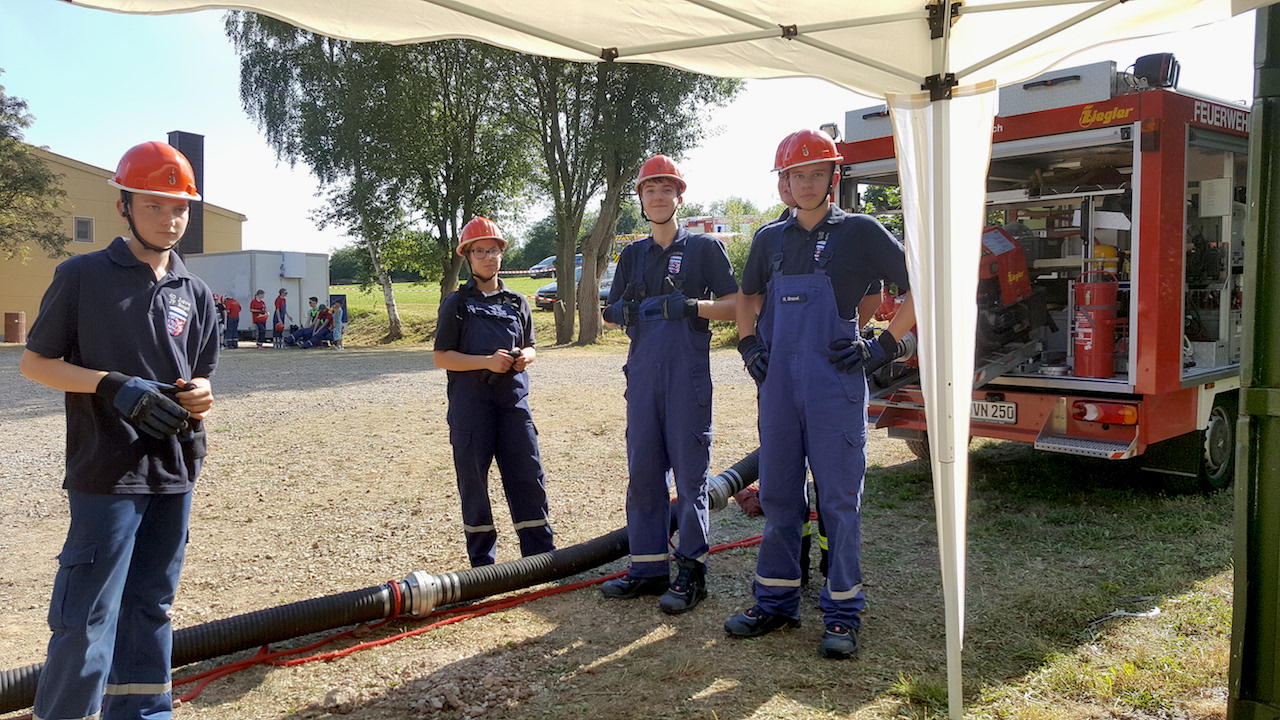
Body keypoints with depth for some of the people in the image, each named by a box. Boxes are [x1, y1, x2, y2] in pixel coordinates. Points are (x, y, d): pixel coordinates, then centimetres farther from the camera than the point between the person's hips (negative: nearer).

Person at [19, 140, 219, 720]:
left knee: (150, 609, 14)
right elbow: (34, 362, -1)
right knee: (87, 622, -5)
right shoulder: (83, 275, -3)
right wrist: (114, 385, -16)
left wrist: (198, 397, -8)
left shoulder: (195, 294, 10)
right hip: (106, 472, -5)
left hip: (174, 472, 5)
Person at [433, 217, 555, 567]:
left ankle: (541, 552, 12)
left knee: (529, 474, 2)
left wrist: (525, 356, -4)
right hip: (470, 403, -3)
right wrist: (486, 361, -16)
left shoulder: (517, 302, 13)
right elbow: (440, 356, -3)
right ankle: (482, 561, 15)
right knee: (473, 479, 3)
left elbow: (529, 347, 20)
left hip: (513, 399, 3)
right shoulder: (457, 303, 1)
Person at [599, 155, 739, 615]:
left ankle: (692, 572, 7)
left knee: (689, 475, -2)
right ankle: (649, 568, 17)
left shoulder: (704, 248, 4)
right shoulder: (632, 255, 19)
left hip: (688, 376, -5)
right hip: (642, 374, 5)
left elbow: (735, 305, -1)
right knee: (642, 473, 8)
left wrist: (692, 306, -17)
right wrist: (620, 311, -5)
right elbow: (612, 316, 19)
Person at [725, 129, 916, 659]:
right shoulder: (770, 239, 13)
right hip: (778, 383, 5)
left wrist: (885, 346, -8)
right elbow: (748, 297, 29)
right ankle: (776, 602, 22)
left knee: (838, 498, 0)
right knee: (777, 495, 10)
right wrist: (748, 346, 14)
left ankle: (843, 613, 10)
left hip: (836, 382, -4)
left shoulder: (859, 232, -1)